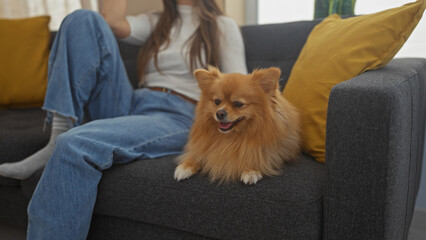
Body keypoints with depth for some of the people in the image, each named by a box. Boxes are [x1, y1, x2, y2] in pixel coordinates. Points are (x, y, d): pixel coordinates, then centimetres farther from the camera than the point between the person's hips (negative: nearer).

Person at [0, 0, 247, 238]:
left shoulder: (223, 26, 10)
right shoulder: (155, 22, 24)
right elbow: (113, 21, 2)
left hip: (177, 118, -5)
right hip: (130, 104, 6)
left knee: (76, 145, -32)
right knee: (84, 20, -8)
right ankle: (57, 143, -16)